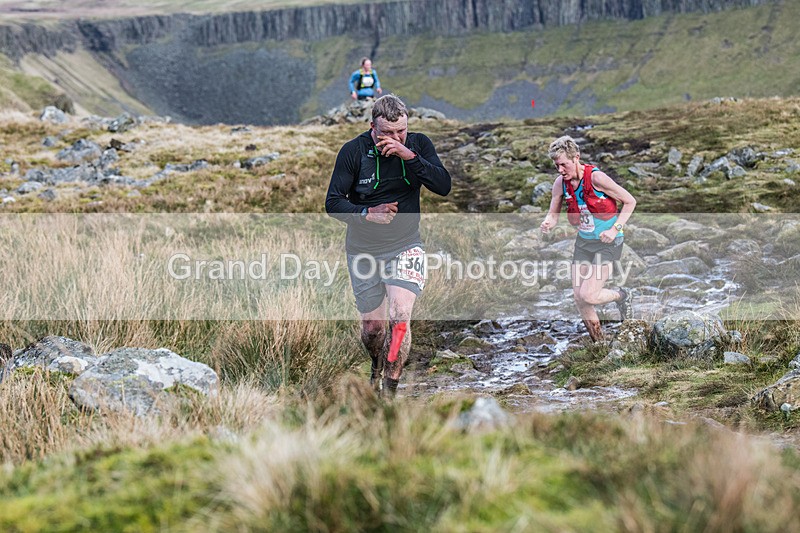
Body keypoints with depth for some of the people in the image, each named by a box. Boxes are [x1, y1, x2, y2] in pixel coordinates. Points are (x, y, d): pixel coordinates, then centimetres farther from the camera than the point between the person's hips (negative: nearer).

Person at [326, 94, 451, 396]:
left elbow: (443, 187, -17)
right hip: (363, 250, 0)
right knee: (371, 328, 8)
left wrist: (409, 156, -27)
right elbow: (333, 203, -8)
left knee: (399, 316, -20)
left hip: (404, 246, 0)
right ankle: (377, 365, 44)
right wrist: (367, 213, -25)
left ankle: (389, 392, -9)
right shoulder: (353, 151, -11)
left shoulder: (419, 145, -5)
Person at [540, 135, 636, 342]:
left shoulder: (596, 178, -21)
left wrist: (615, 229, -21)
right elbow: (553, 214, 2)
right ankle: (599, 344, 21)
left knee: (588, 296, -16)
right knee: (578, 297, 3)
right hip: (583, 241, 6)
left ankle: (621, 296, 17)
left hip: (607, 242, -6)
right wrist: (547, 224, -22)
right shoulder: (560, 184, -4)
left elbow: (630, 202, -12)